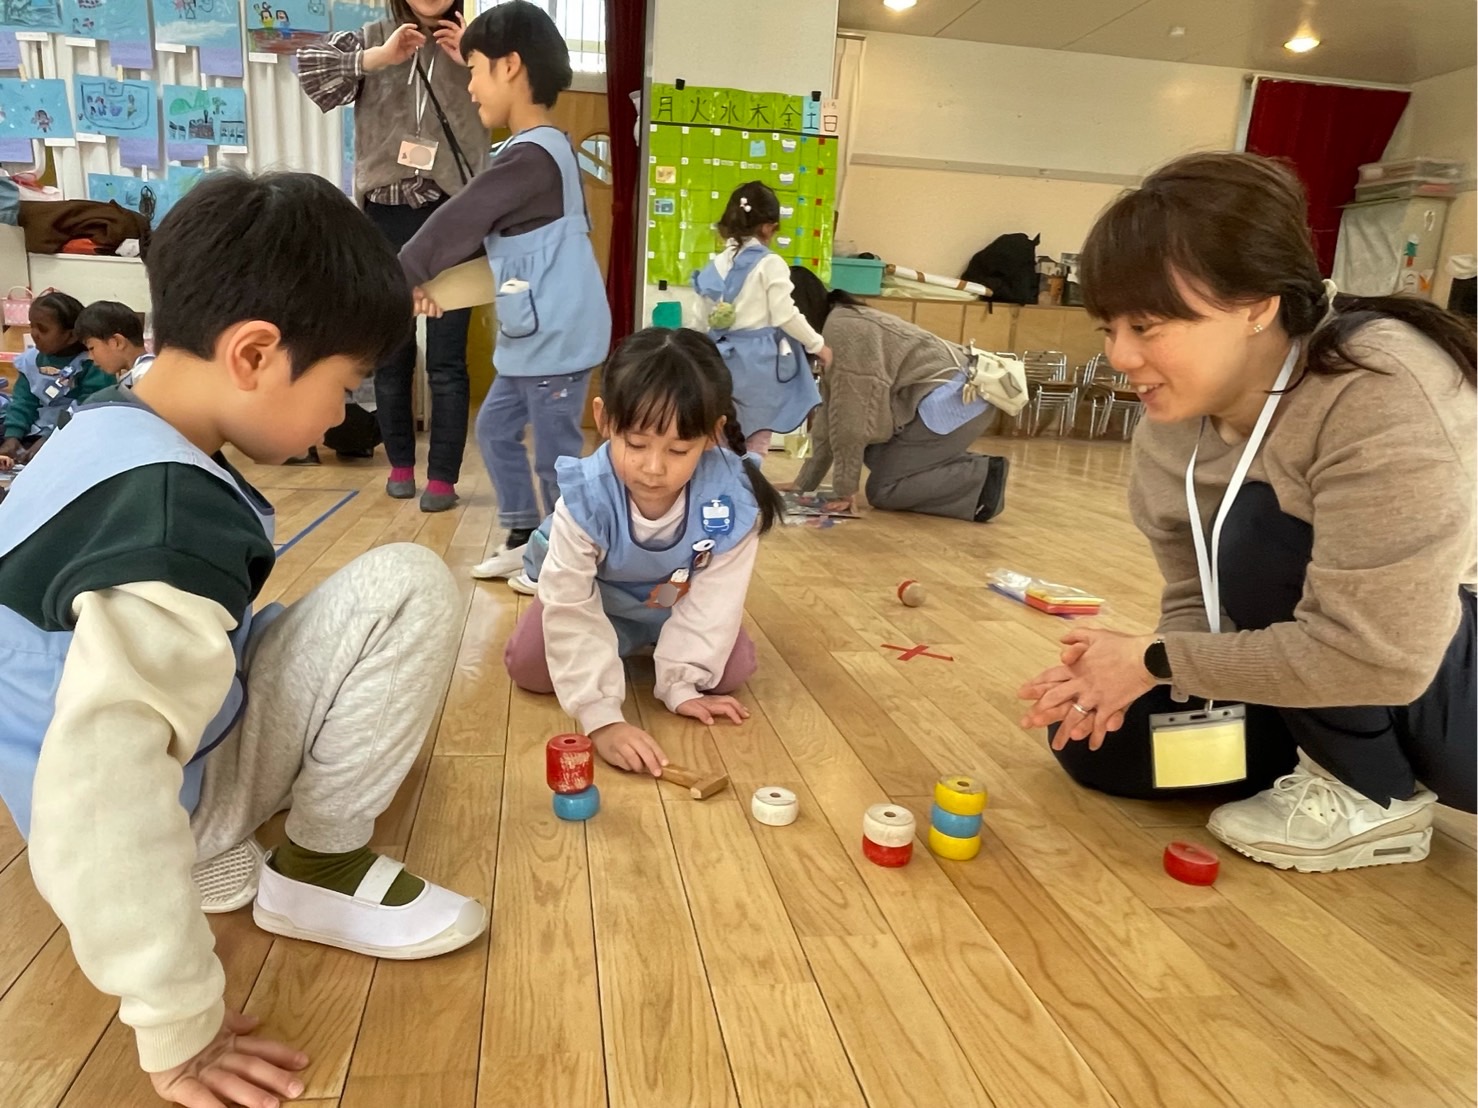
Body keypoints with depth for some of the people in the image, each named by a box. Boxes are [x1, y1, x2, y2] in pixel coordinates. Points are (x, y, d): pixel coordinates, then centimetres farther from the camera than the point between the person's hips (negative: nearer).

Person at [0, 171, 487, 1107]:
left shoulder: (109, 430, 0)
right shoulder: (172, 524, -32)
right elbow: (98, 794, -41)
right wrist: (179, 1029, -32)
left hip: (172, 739, 9)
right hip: (168, 797, -9)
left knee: (372, 605, 20)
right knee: (408, 591, -19)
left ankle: (220, 856, 11)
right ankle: (319, 866, -3)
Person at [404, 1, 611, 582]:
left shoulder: (530, 155, -18)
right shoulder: (545, 148, 14)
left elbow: (457, 223, -13)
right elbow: (477, 228, 19)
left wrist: (401, 277, -2)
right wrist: (432, 280, 12)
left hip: (556, 338, -10)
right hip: (535, 336, 10)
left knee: (555, 455, 1)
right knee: (496, 429, 18)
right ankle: (522, 538, 28)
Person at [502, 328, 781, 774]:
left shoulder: (732, 498, -37)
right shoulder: (586, 497, -39)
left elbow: (714, 598, -26)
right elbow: (571, 610, -38)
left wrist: (680, 684, -26)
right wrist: (601, 717, -44)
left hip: (680, 603, 1)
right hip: (596, 598, -1)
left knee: (732, 669, -12)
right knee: (529, 666, -14)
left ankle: (656, 645, 19)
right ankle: (623, 644, 16)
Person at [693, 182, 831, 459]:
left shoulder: (717, 264, 6)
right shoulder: (770, 263, -11)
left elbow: (710, 316, 10)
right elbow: (786, 316, -14)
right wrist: (818, 345, -3)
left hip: (725, 357, 6)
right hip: (759, 360, -6)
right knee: (756, 442, 6)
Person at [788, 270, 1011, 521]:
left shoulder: (841, 327, -13)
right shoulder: (840, 325, 17)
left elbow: (851, 414, -15)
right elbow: (832, 411, 18)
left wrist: (844, 489, -8)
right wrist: (803, 483, 18)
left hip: (953, 397, -10)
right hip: (945, 396, 10)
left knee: (882, 491, -4)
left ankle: (983, 476, -6)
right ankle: (971, 472, 8)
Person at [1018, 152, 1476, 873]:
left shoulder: (1381, 398, -32)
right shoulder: (1172, 421, -9)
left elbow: (1378, 656, -35)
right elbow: (1198, 599, -4)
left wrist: (1156, 659, -25)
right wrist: (1115, 675, -24)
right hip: (1345, 686, 7)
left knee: (1266, 532, -30)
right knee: (1094, 738, -3)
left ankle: (1372, 796, -8)